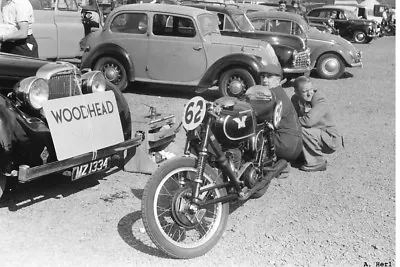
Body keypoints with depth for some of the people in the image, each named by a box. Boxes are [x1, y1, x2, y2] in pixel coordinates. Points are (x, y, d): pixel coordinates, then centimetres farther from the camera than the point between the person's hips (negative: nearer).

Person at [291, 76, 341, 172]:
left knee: (302, 130, -29)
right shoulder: (295, 99, -1)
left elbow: (309, 121, -36)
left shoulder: (320, 101, -23)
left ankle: (317, 162, -13)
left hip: (331, 140, -7)